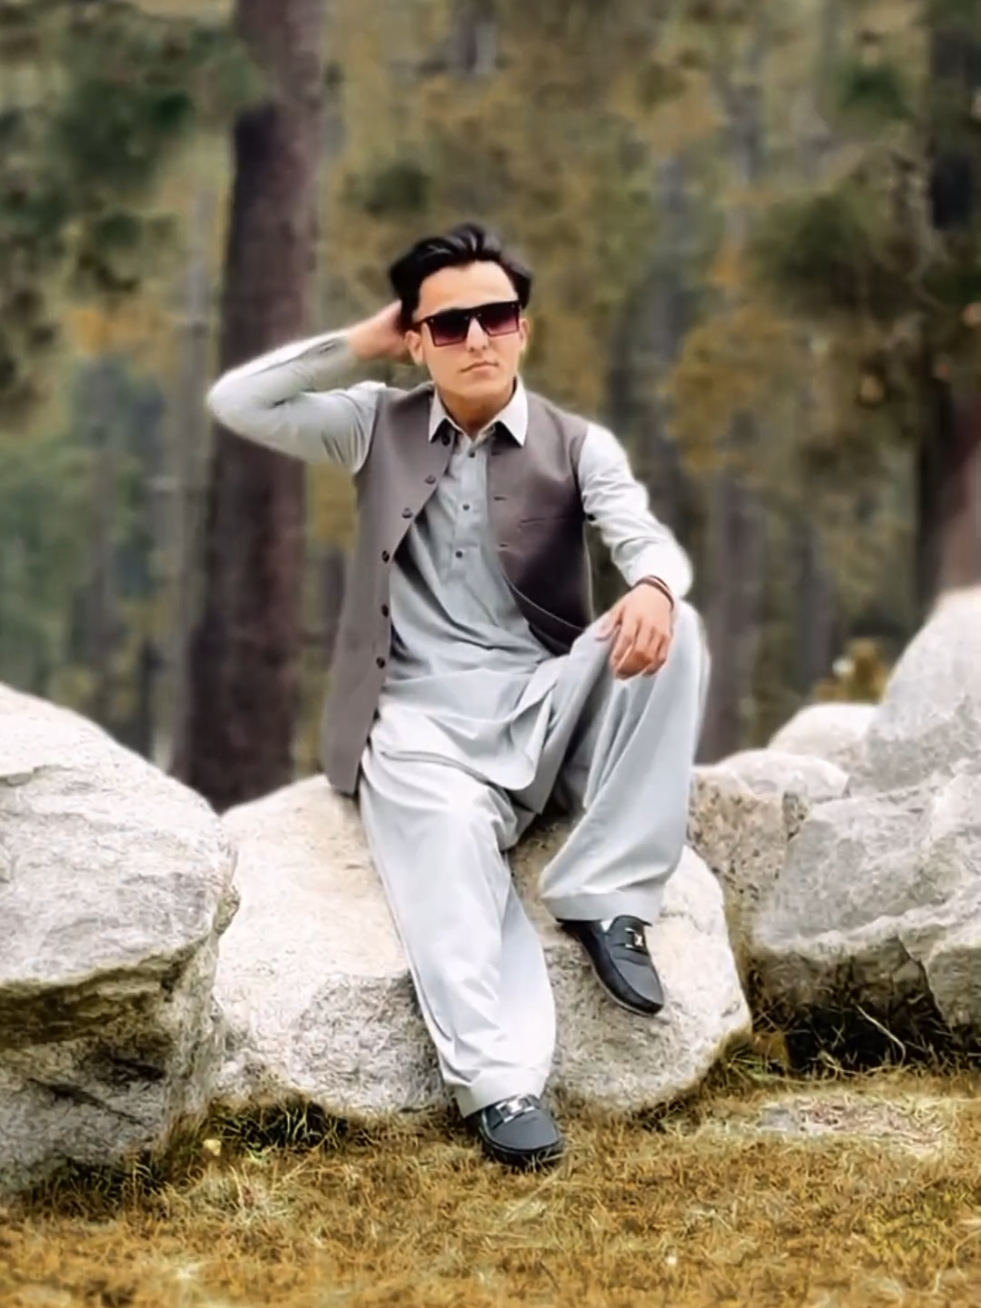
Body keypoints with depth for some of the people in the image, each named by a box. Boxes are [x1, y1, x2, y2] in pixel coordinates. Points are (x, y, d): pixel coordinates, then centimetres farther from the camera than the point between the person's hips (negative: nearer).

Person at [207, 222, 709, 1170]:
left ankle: (603, 897, -22)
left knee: (671, 631, -27)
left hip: (545, 705, 1)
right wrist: (360, 343, 7)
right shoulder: (377, 426, 14)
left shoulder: (578, 445, 10)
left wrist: (653, 588, -35)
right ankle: (499, 1083, -47)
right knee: (448, 841, -35)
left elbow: (647, 540, -9)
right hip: (421, 719, -1)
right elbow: (234, 403, 6)